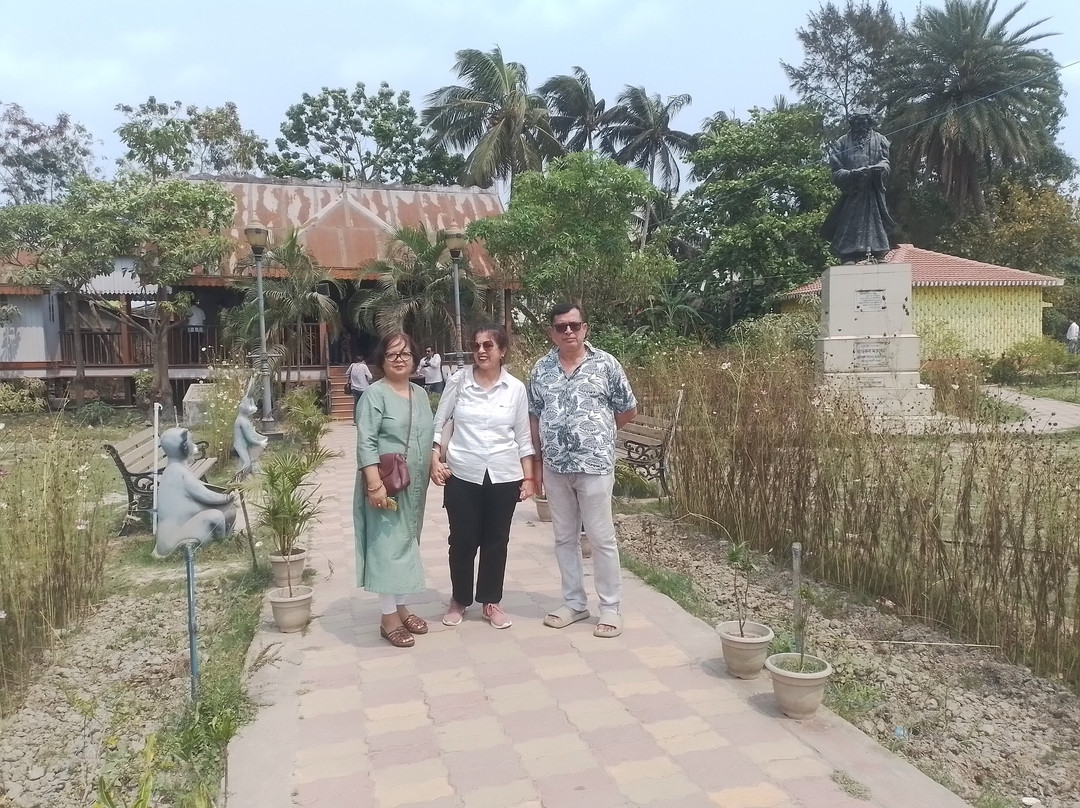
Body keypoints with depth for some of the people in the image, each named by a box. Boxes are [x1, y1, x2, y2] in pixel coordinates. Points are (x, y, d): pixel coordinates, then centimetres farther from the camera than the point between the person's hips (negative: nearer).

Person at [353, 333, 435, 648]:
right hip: (386, 484, -7)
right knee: (387, 545, -2)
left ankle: (401, 608, 27)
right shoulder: (375, 394, -11)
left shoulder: (420, 394, 11)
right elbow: (366, 443, -17)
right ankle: (388, 617, 8)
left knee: (406, 543, 15)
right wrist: (375, 483, -24)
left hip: (414, 486, 7)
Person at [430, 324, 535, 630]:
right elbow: (438, 423, 4)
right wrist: (435, 460, -7)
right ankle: (459, 600, 27)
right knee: (462, 540, 6)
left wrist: (528, 477, 2)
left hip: (504, 476, 1)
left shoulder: (516, 388, -1)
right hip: (463, 475, -1)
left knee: (496, 541, 10)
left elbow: (523, 437, 5)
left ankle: (491, 602, 26)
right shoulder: (458, 381, -3)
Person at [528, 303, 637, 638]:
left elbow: (628, 410, 4)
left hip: (595, 465, -4)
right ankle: (574, 603, 26)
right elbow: (534, 418, 10)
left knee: (602, 539, 3)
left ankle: (610, 608, 16)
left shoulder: (606, 364, -4)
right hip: (555, 467, 4)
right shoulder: (541, 368, 5)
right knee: (564, 538, 12)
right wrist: (536, 462, 8)